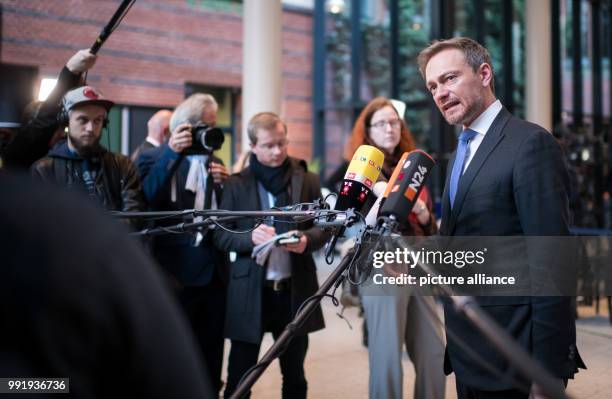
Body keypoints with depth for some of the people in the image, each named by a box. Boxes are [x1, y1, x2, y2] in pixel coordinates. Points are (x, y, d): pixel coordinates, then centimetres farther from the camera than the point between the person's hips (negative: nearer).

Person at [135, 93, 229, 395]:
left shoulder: (214, 162, 15)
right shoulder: (153, 159, -3)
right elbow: (146, 201, -22)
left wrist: (224, 184, -5)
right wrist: (171, 154, -27)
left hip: (213, 271, 6)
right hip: (177, 272, -5)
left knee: (210, 357, 12)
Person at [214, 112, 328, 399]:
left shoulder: (308, 181, 6)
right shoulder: (236, 184, 1)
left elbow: (324, 227, 5)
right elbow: (221, 236, -2)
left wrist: (306, 240, -17)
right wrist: (251, 237, -21)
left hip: (294, 289, 2)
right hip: (250, 291, -2)